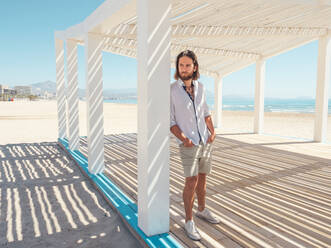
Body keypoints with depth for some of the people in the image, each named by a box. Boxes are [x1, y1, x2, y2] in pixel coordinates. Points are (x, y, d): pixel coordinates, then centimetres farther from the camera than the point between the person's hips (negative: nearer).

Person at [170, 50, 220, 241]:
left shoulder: (200, 87, 4)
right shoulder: (171, 90, -11)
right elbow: (170, 121, -8)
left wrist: (212, 132, 1)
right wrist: (183, 138, -18)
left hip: (206, 142, 5)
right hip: (189, 145, -5)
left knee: (202, 178, 16)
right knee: (191, 182, -7)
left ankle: (202, 210, 35)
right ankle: (189, 221, 8)